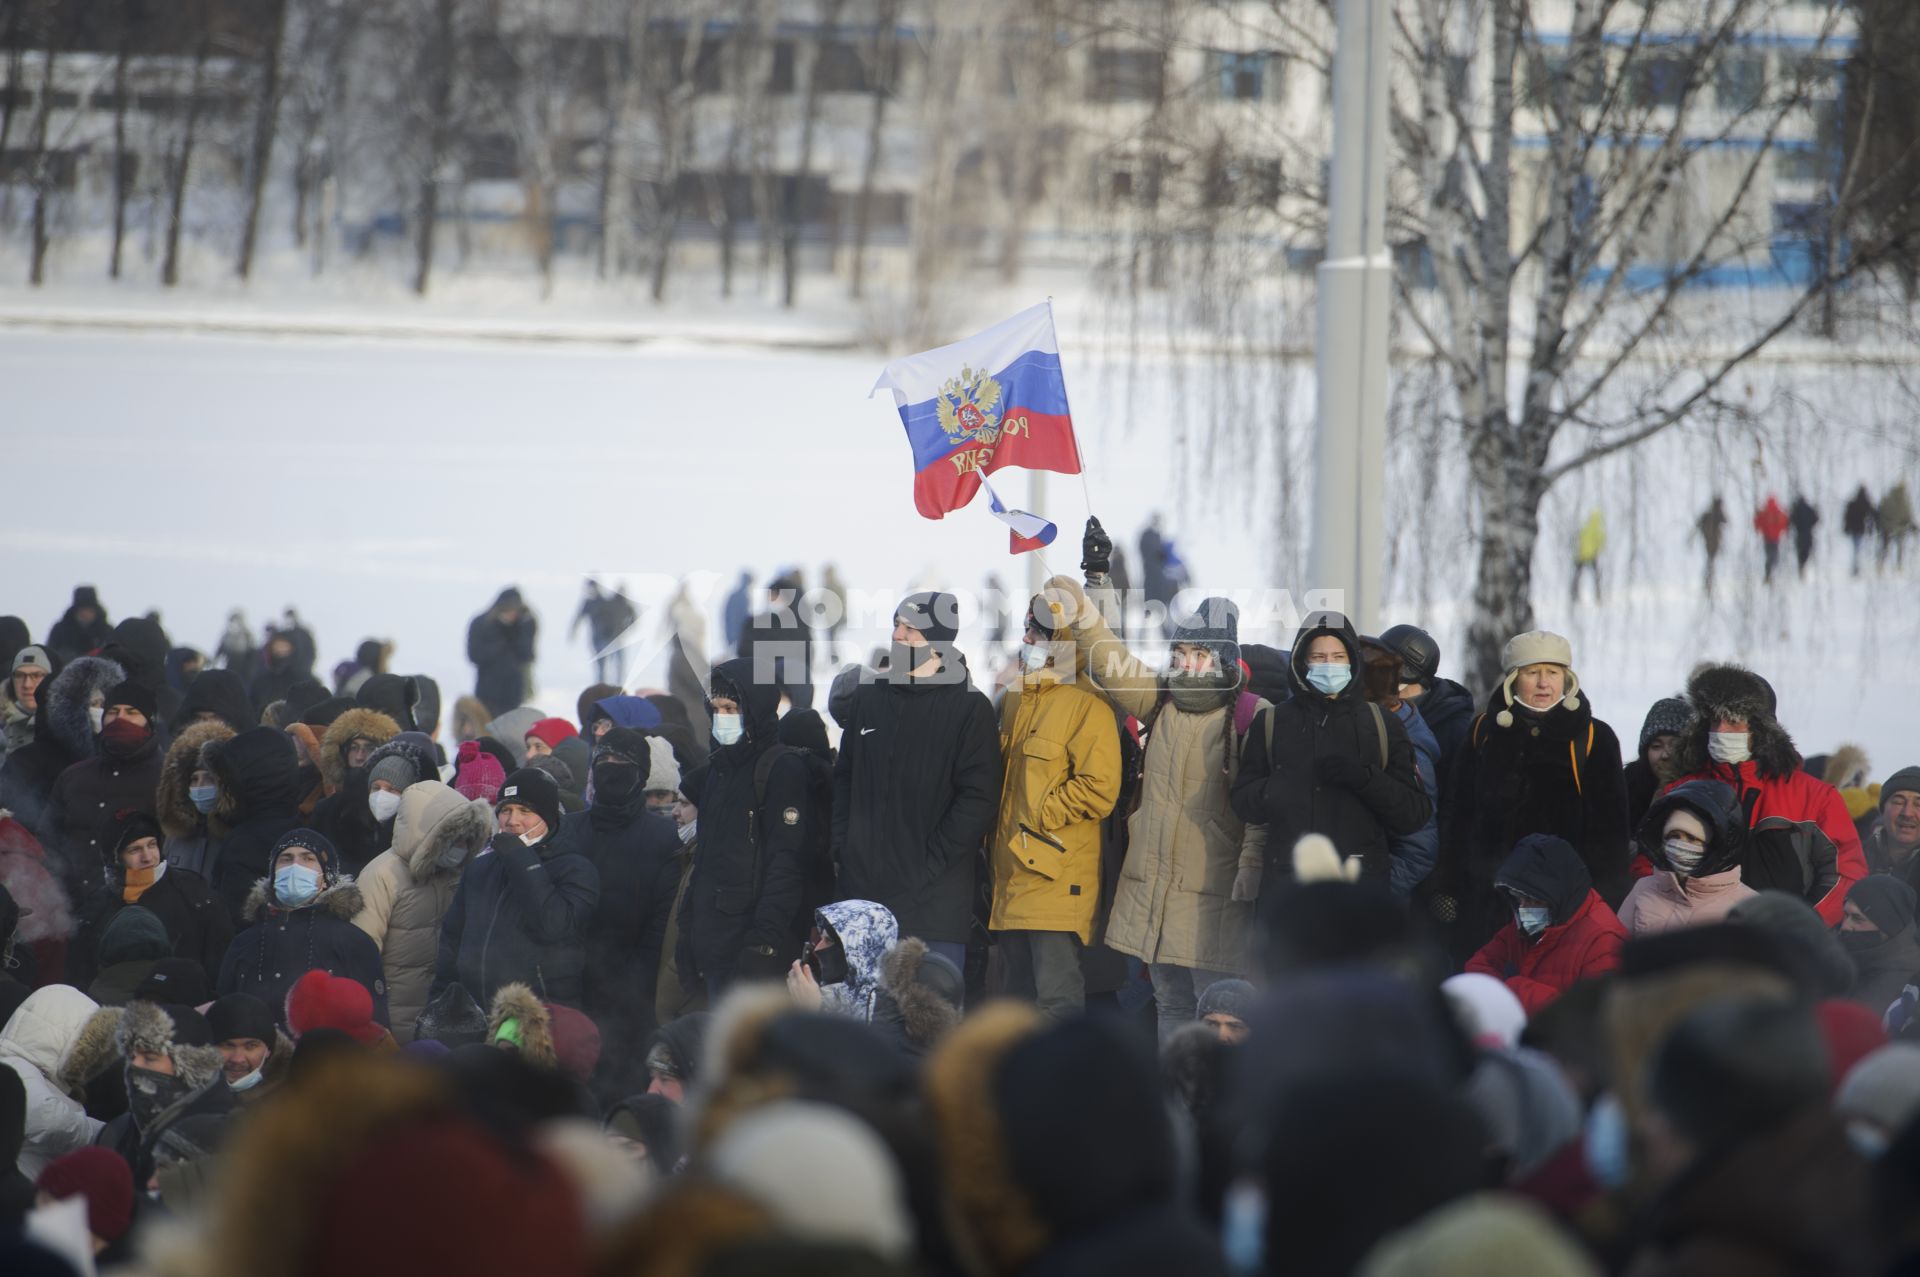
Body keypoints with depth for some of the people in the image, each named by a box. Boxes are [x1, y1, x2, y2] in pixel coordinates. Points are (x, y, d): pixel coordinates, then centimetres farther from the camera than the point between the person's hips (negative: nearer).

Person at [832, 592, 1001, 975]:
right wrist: (842, 850, 4)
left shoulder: (970, 708, -2)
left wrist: (930, 863, -13)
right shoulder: (869, 698, 14)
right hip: (862, 890, 5)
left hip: (934, 898, -5)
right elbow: (843, 780, 18)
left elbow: (978, 799, -7)